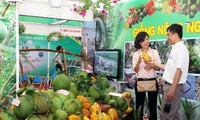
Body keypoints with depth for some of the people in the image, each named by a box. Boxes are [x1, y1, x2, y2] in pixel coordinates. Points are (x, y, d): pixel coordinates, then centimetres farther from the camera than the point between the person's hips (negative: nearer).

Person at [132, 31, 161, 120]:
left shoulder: (154, 52, 2)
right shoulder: (136, 54, 2)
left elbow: (159, 68, 2)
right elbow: (136, 70, -5)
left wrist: (152, 66, -19)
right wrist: (139, 62, -24)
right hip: (140, 82, 0)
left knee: (152, 104, 7)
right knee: (139, 104, 8)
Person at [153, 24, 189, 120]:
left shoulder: (181, 49, -15)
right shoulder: (175, 49, 14)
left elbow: (179, 70, -21)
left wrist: (172, 89, -23)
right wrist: (154, 63, 22)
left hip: (174, 86, -10)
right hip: (170, 85, 10)